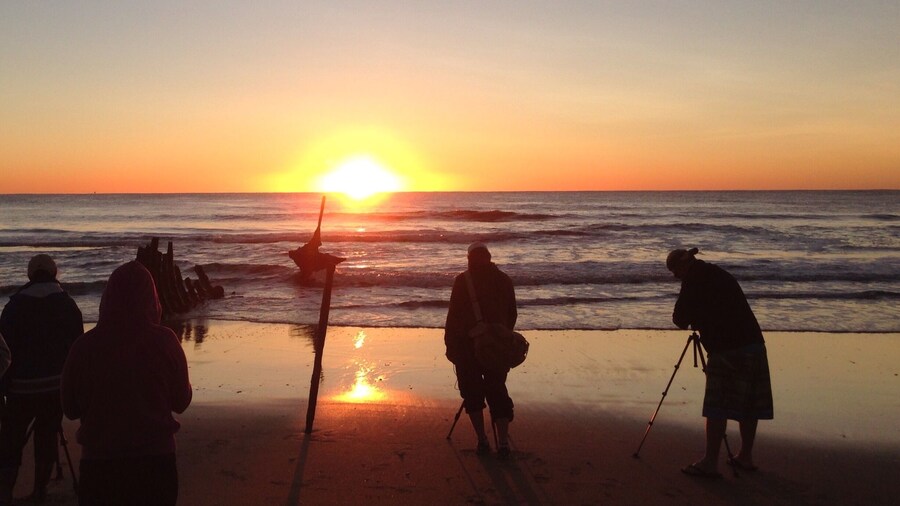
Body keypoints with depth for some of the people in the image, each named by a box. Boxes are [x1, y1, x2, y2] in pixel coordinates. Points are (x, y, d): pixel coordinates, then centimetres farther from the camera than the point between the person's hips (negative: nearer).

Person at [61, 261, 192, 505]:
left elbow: (70, 408, 4)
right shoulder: (164, 341, -12)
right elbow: (181, 402, 0)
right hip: (156, 457, 0)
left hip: (99, 461, 0)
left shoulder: (85, 345, -9)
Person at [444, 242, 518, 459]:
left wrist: (450, 344, 0)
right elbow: (512, 315, 11)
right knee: (498, 392, 10)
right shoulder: (504, 280, 6)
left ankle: (482, 441, 7)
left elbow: (453, 315, -8)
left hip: (467, 346, -3)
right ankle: (503, 442, 0)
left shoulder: (463, 281, -6)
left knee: (473, 393, 9)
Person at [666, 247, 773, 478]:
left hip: (727, 349, -9)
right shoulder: (719, 274, 20)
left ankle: (710, 463, -3)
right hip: (753, 344, 9)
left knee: (717, 407, -5)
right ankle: (746, 457, 24)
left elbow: (680, 318, -6)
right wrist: (693, 320, 19)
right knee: (748, 405, 14)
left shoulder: (695, 279, -6)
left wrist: (684, 320, 14)